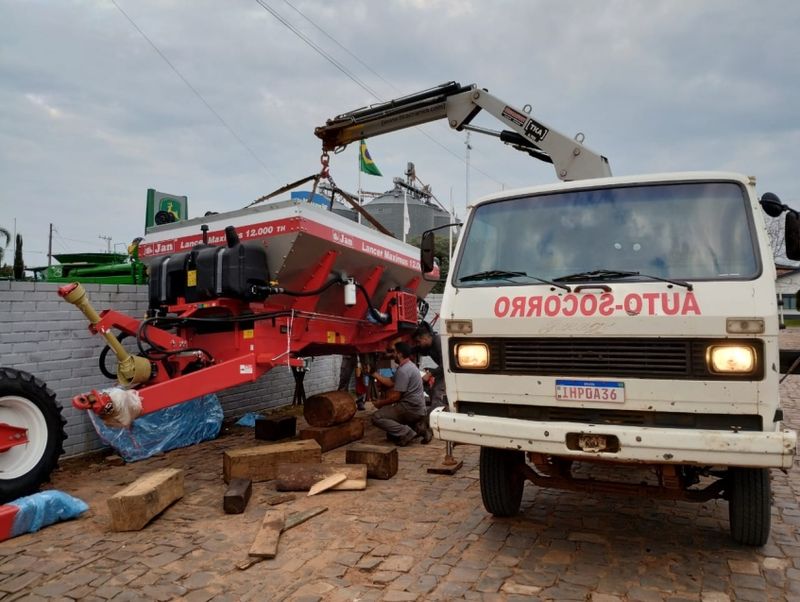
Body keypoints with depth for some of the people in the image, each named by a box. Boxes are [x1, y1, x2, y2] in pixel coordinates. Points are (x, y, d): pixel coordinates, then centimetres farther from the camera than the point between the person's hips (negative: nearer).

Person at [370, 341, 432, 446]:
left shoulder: (403, 370, -17)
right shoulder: (409, 366, 14)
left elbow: (395, 397, -17)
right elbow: (391, 383, 18)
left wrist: (380, 403, -1)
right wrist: (374, 374, 18)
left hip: (410, 409, -10)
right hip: (418, 409, 10)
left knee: (377, 417, -12)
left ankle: (407, 433, -18)